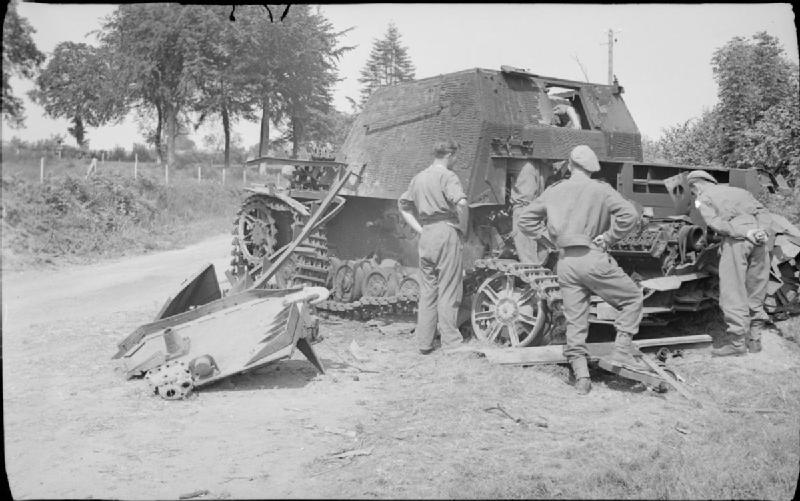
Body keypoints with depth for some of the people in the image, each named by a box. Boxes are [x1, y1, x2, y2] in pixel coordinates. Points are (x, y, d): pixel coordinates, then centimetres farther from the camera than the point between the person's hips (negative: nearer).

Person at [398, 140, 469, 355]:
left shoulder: (418, 178, 16)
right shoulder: (447, 176, -7)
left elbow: (403, 205, 24)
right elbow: (461, 203, -23)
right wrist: (463, 228, -9)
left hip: (426, 236, 6)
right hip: (447, 233, -6)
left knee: (427, 291, 11)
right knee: (448, 291, 0)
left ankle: (424, 342, 14)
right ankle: (450, 342, 4)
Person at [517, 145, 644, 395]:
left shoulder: (553, 191, 10)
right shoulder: (600, 190, -3)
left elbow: (525, 219, 16)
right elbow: (629, 215, -14)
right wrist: (608, 238, -5)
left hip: (565, 262, 5)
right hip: (592, 257, -4)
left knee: (575, 321, 9)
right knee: (632, 298, 13)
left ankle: (581, 376, 7)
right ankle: (622, 350, 4)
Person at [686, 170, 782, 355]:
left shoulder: (703, 198, 15)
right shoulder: (740, 191, 32)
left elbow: (715, 222, -6)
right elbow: (764, 214, 17)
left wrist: (744, 233, -12)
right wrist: (762, 232, 0)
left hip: (736, 240, -6)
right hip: (759, 242, 6)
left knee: (733, 293, -3)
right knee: (755, 294, 13)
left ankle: (737, 341, -6)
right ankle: (754, 339, 17)